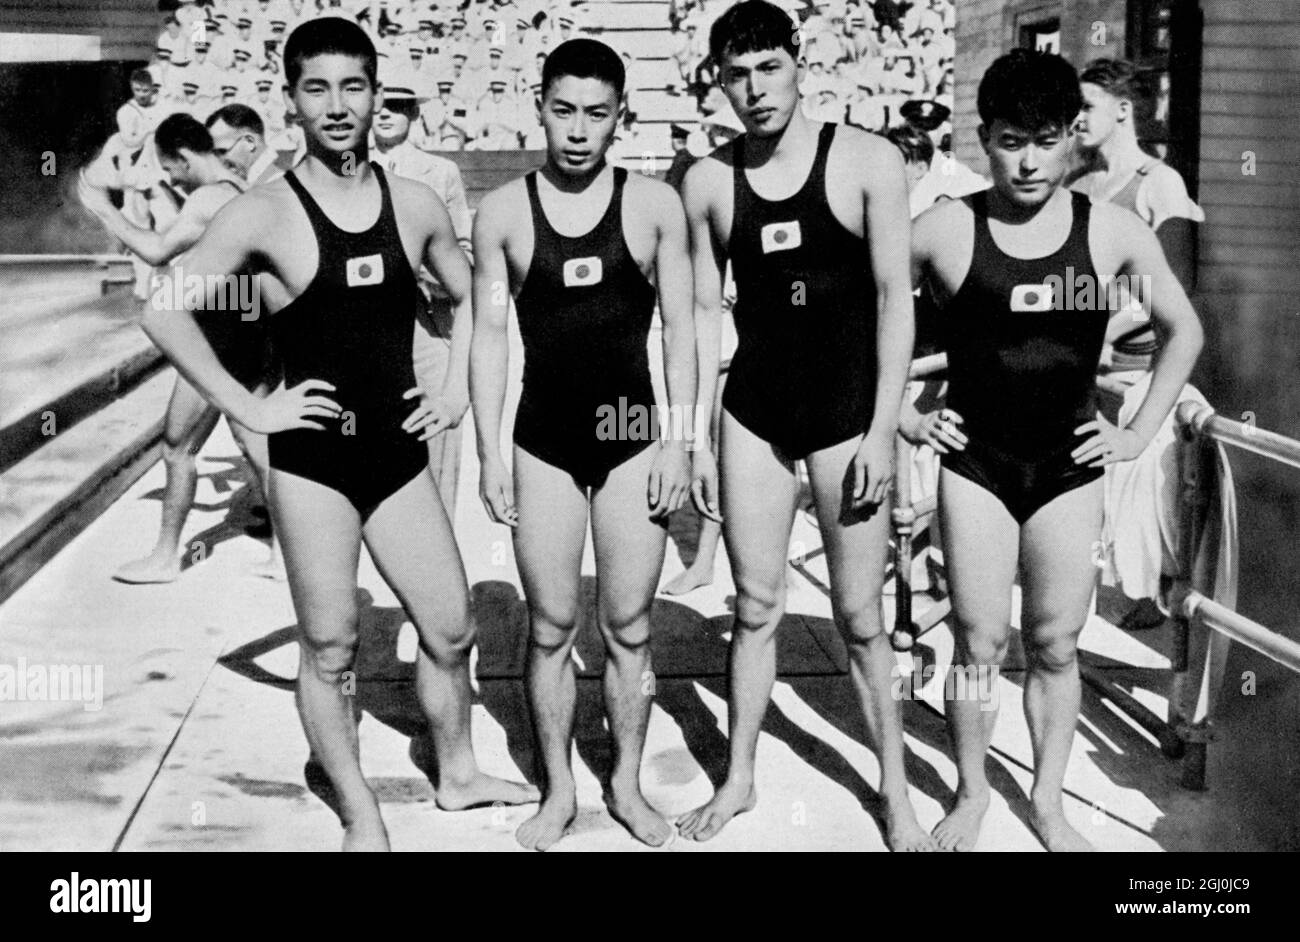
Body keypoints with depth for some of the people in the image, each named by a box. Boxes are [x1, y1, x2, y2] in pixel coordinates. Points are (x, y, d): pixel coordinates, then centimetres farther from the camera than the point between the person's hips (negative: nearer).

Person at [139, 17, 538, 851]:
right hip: (313, 458, -4)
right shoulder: (265, 214, -10)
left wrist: (460, 388, 7)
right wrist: (247, 406, -15)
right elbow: (164, 309, -13)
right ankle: (362, 818, 21)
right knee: (331, 648, 4)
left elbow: (469, 296, 18)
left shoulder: (415, 204, 2)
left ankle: (458, 775, 34)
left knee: (452, 629, 12)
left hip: (400, 450, 4)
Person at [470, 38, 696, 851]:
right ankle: (559, 791, 21)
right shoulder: (503, 213, 0)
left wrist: (680, 439, -4)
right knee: (551, 628, 7)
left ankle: (627, 784, 23)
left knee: (629, 627, 7)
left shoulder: (655, 205, -1)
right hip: (544, 443, 0)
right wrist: (490, 452, -3)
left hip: (633, 434, 0)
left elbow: (679, 326, 2)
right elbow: (490, 334, 2)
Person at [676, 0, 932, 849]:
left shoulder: (867, 162, -7)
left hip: (848, 410, -2)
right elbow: (705, 310, 7)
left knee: (860, 618, 4)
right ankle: (739, 779, 25)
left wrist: (882, 431, -11)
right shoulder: (708, 181, 2)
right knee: (757, 607, 10)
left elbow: (895, 299, -7)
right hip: (753, 414, 3)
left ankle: (897, 793, 19)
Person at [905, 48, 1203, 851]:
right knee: (981, 641, 3)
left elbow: (1185, 331, 10)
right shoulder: (946, 229, -7)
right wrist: (902, 415, 1)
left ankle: (1048, 801, 24)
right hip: (975, 463, -1)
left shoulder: (1114, 232, -3)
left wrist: (1141, 432, 5)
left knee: (1057, 645, 7)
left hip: (1069, 467, 1)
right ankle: (972, 792, 23)